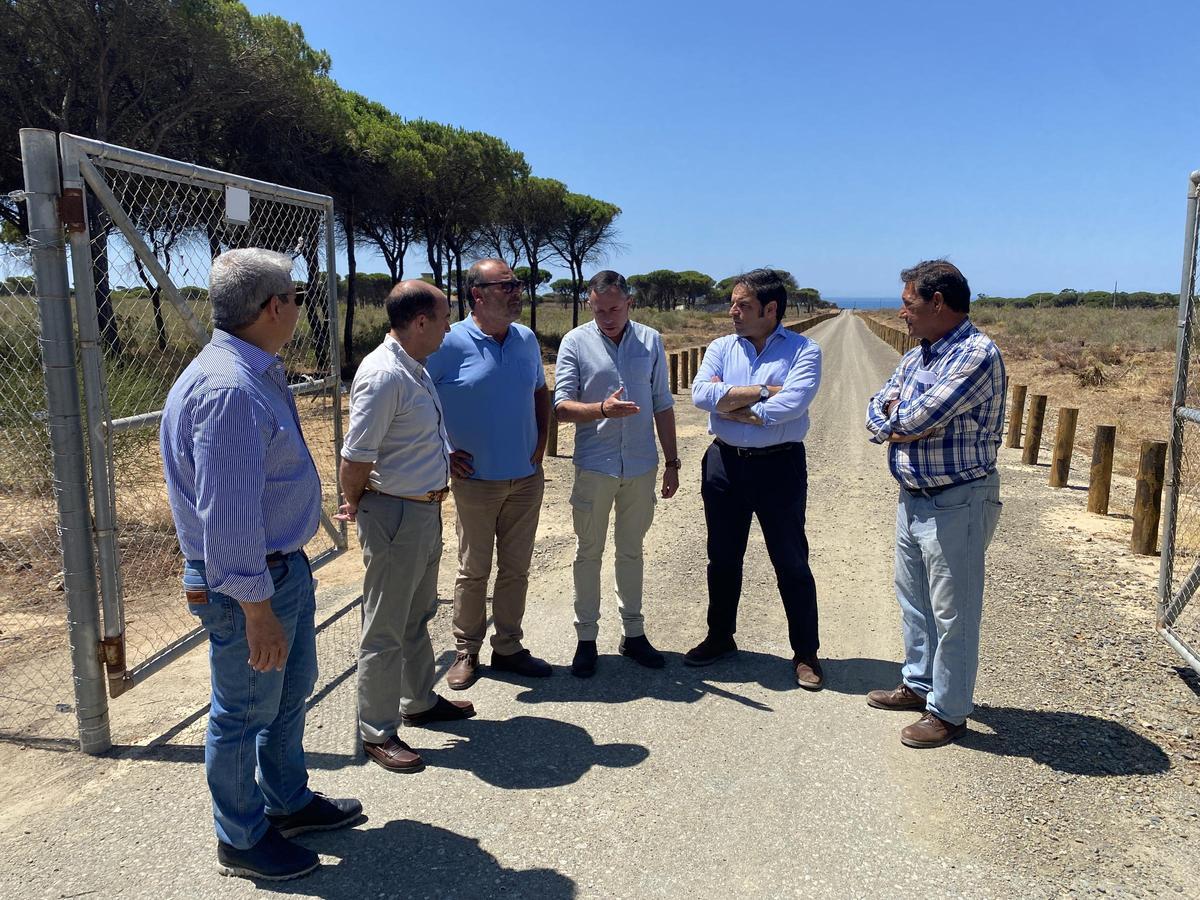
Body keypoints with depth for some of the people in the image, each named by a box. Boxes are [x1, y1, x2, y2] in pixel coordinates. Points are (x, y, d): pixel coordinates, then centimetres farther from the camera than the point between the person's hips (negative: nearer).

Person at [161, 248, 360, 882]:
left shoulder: (258, 373, 7)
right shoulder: (228, 389, -27)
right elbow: (227, 516, -29)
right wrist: (257, 610, -25)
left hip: (286, 567, 10)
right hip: (249, 584, -10)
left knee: (290, 693, 24)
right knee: (245, 713, 10)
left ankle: (287, 801, 45)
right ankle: (241, 841, 31)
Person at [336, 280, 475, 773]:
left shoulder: (416, 368, 7)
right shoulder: (383, 376, -24)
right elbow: (355, 458, -21)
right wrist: (356, 506, -6)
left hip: (426, 509, 10)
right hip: (395, 514, -10)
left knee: (417, 618, 23)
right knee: (385, 630, 4)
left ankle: (420, 701, 41)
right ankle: (377, 733, 19)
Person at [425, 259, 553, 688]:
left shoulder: (527, 340, 5)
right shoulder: (451, 344, -12)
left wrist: (541, 443, 8)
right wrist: (440, 453, -7)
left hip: (527, 477, 5)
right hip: (477, 480, -5)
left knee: (516, 569, 13)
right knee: (473, 571, 7)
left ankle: (508, 648, 27)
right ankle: (466, 652, 23)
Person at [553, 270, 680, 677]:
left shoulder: (650, 341, 4)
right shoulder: (576, 342, -4)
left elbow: (662, 406, 8)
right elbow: (561, 406, -9)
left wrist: (672, 462, 8)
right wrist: (602, 409, -27)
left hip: (641, 465, 2)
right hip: (594, 466, -2)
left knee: (631, 551, 15)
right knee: (588, 553, 7)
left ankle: (633, 633, 27)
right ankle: (586, 639, 19)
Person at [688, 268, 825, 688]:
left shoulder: (803, 351, -5)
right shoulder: (721, 348, 6)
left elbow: (792, 404, -21)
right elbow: (701, 393, -11)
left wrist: (731, 405, -12)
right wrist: (763, 392, -16)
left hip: (780, 466, -4)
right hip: (725, 463, 4)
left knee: (791, 562, 6)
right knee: (723, 558, 16)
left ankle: (806, 652, 20)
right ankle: (720, 637, 33)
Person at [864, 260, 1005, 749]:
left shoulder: (977, 354, -19)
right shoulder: (916, 356, 10)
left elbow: (919, 417, -26)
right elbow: (876, 412, 7)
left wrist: (896, 419, -5)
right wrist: (900, 426, -14)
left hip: (956, 504, -9)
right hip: (913, 498, 9)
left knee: (952, 612, 3)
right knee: (913, 599, 21)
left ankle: (948, 712, 16)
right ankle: (919, 683, 38)